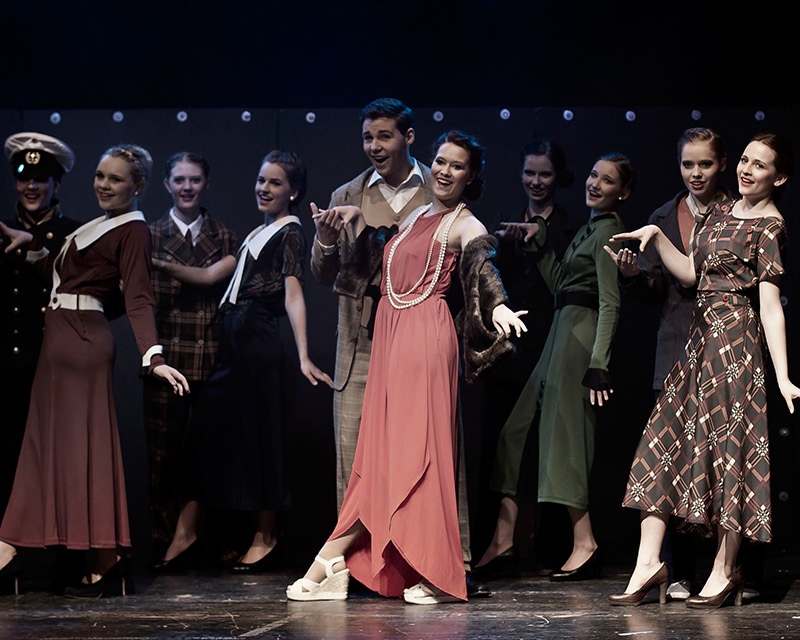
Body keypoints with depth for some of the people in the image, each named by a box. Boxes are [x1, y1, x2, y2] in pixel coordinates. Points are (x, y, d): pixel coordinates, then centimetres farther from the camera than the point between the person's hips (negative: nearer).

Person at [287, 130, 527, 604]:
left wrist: (499, 308, -39)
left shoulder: (465, 227, -2)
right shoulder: (418, 215, 19)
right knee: (382, 448, 6)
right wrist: (354, 217, 19)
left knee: (415, 446, -10)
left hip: (427, 335, -7)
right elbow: (377, 256, 32)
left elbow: (483, 271, -20)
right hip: (391, 332, 7)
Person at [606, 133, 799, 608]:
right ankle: (649, 562, 1)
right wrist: (656, 236, 6)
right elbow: (691, 273, 16)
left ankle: (726, 569, 6)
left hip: (736, 339, -8)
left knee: (728, 443, -4)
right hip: (702, 335, 8)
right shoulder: (723, 212, 16)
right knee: (665, 439, 1)